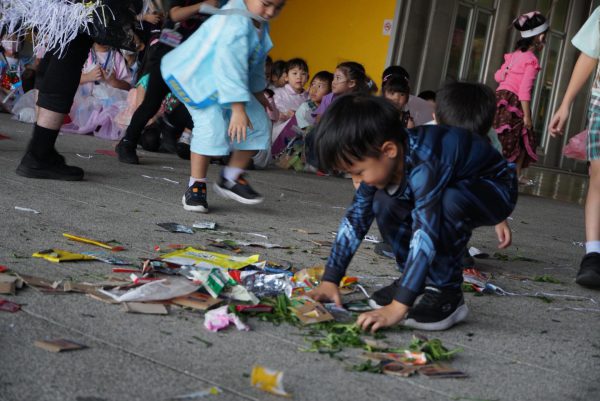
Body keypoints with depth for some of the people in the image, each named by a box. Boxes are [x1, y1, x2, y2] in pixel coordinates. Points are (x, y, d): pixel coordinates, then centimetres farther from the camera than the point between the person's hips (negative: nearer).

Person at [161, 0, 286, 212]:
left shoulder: (261, 24, 0)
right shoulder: (236, 22, -31)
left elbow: (256, 61, 16)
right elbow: (231, 65, -37)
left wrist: (258, 93, 23)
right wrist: (238, 109, -41)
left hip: (226, 82, 9)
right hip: (196, 78, -9)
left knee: (259, 125, 2)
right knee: (212, 126, -26)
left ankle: (231, 179, 13)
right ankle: (195, 187, -10)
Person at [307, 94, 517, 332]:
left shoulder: (423, 165, -38)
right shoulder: (380, 160, -14)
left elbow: (426, 235, -43)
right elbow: (355, 220, -6)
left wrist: (398, 308, -46)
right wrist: (329, 281, -10)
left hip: (496, 189, -7)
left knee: (448, 203, -37)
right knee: (384, 204, -8)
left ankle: (446, 294, -18)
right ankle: (416, 279, 6)